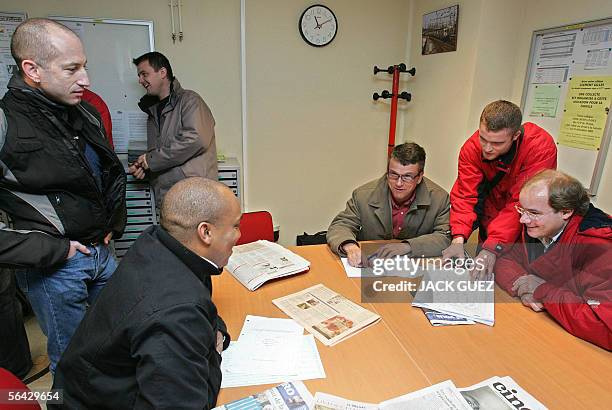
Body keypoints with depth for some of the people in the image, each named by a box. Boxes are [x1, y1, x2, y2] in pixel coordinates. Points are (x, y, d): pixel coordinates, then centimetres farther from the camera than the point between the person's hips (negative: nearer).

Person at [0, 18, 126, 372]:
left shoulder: (86, 114, 5)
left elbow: (113, 173, 20)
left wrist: (115, 223, 10)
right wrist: (51, 250, -19)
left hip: (102, 251, 7)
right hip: (52, 267, -6)